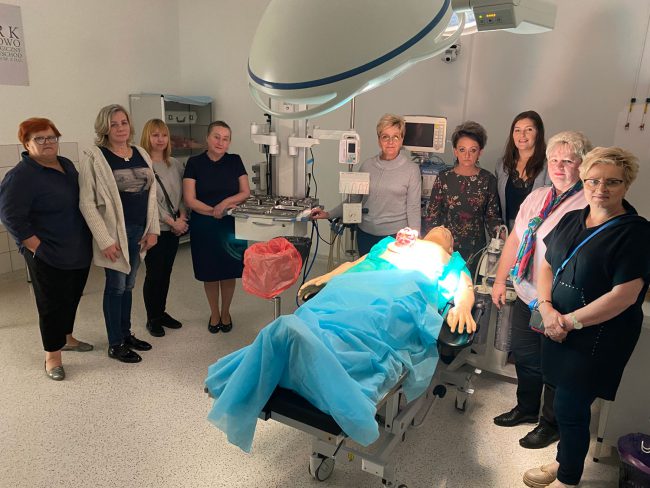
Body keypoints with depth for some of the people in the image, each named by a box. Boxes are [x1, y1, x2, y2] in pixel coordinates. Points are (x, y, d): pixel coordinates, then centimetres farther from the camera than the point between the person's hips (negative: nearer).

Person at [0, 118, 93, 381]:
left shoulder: (67, 165, 8)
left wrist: (91, 237, 15)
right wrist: (36, 247, -19)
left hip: (79, 252, 7)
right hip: (49, 257, -7)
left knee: (72, 299, 20)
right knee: (52, 304, 4)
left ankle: (66, 338, 40)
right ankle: (52, 356, 19)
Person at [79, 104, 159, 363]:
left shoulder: (141, 154, 7)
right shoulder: (94, 158, -10)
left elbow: (151, 193, 10)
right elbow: (87, 202, -12)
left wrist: (153, 229, 4)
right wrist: (105, 240, -16)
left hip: (139, 231, 5)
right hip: (115, 232, -5)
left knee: (128, 285, 16)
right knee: (116, 286, 4)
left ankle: (126, 334, 31)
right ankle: (115, 345, 18)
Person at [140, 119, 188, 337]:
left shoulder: (175, 164, 8)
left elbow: (182, 194, 11)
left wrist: (182, 217, -5)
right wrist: (172, 222, -12)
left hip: (174, 228, 6)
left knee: (166, 272, 14)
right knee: (154, 274, 2)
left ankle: (161, 312, 29)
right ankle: (152, 319, 19)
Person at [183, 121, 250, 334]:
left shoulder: (235, 161, 2)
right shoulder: (195, 163, -3)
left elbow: (246, 192, 0)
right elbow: (190, 200, -8)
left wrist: (227, 202, -18)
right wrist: (214, 211, -18)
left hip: (231, 225, 1)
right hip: (204, 226, -1)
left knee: (229, 271, 9)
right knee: (210, 273, 9)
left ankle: (225, 312, 30)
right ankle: (214, 314, 30)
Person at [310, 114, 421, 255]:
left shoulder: (411, 169, -4)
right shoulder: (367, 165, 5)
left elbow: (413, 209, -4)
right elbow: (354, 200, 10)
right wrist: (328, 215, 3)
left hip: (395, 236, -3)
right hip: (365, 234, 3)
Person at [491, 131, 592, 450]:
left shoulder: (590, 206, -15)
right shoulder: (536, 198, 6)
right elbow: (514, 240, 11)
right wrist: (500, 281, 10)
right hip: (526, 297, 7)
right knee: (524, 357, 21)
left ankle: (551, 424, 34)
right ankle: (526, 409, 44)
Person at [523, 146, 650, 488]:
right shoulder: (571, 220, 6)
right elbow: (546, 267, 9)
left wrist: (571, 321, -15)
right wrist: (547, 308, -7)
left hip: (597, 339, -5)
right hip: (558, 330, 5)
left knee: (570, 408, 4)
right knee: (568, 404, 16)